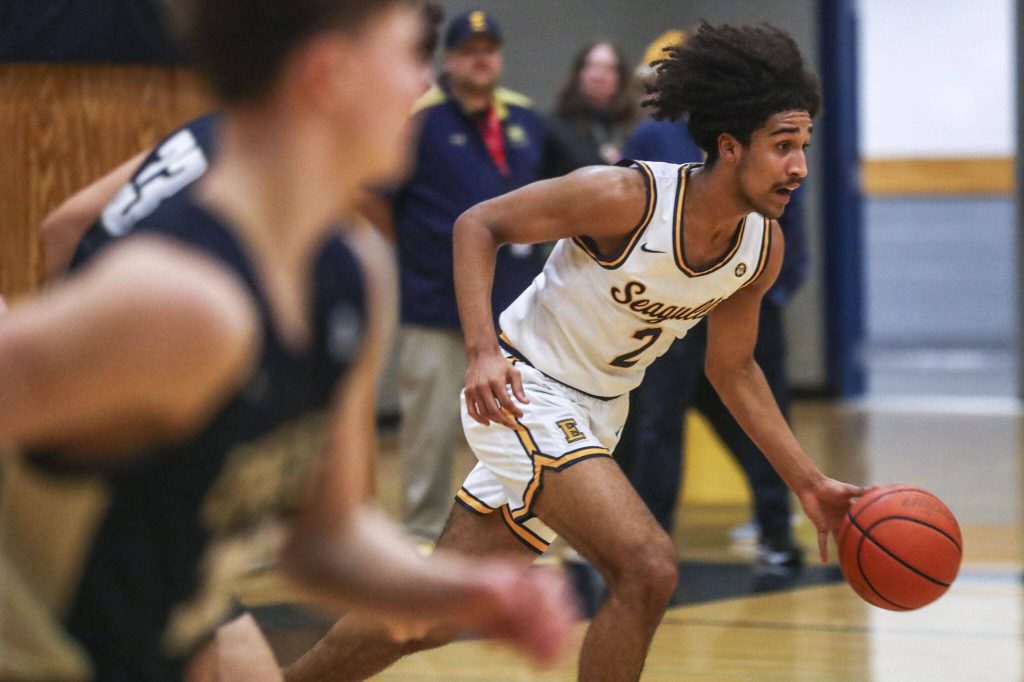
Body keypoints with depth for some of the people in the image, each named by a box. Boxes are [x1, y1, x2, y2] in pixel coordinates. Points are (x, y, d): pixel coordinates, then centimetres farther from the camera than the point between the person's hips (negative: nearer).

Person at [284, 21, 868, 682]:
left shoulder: (764, 247, -5)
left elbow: (731, 368, 10)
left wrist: (808, 482, 6)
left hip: (596, 415, 7)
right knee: (649, 567, -24)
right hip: (524, 392, -7)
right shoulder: (624, 197, -25)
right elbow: (479, 224, -15)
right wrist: (483, 353, -28)